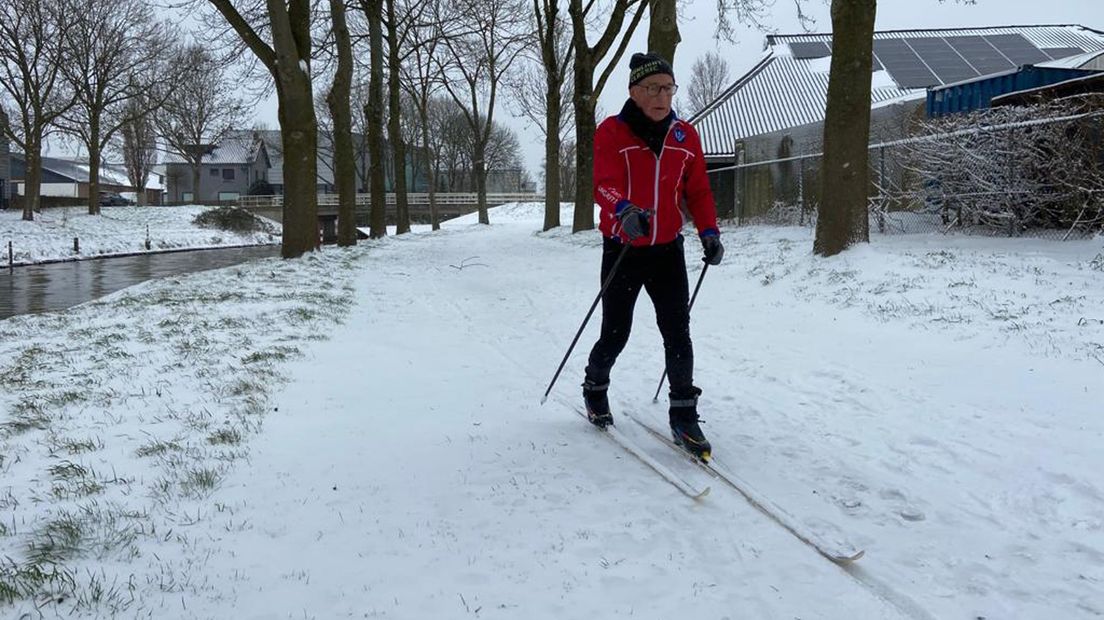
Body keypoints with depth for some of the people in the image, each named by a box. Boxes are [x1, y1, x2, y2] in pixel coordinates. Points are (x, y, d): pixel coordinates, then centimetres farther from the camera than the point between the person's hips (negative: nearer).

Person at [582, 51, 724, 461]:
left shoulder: (685, 136, 5)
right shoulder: (611, 132, -9)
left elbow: (697, 190, 10)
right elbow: (604, 184, -23)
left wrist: (708, 232, -4)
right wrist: (625, 210, -43)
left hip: (668, 250, 3)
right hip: (623, 250, -3)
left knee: (677, 333, -4)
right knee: (615, 334, 5)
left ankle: (684, 417, 5)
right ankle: (595, 389, 34)